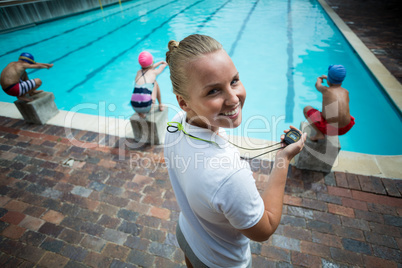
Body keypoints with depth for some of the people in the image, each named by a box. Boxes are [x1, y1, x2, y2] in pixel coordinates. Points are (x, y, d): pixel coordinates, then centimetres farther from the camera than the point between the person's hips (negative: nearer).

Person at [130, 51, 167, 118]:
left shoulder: (138, 72, 21)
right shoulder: (153, 72, 11)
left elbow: (148, 68, 43)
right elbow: (163, 66, 36)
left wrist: (161, 62, 59)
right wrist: (165, 64, 60)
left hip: (135, 107, 4)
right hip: (146, 107, -3)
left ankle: (141, 112, 22)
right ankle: (160, 105, 29)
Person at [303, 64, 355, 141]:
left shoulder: (325, 90, -3)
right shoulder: (346, 92, 9)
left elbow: (317, 85, 22)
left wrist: (319, 79, 45)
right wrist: (326, 77, 46)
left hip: (329, 128, -5)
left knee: (306, 108, 10)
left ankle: (319, 133, 1)